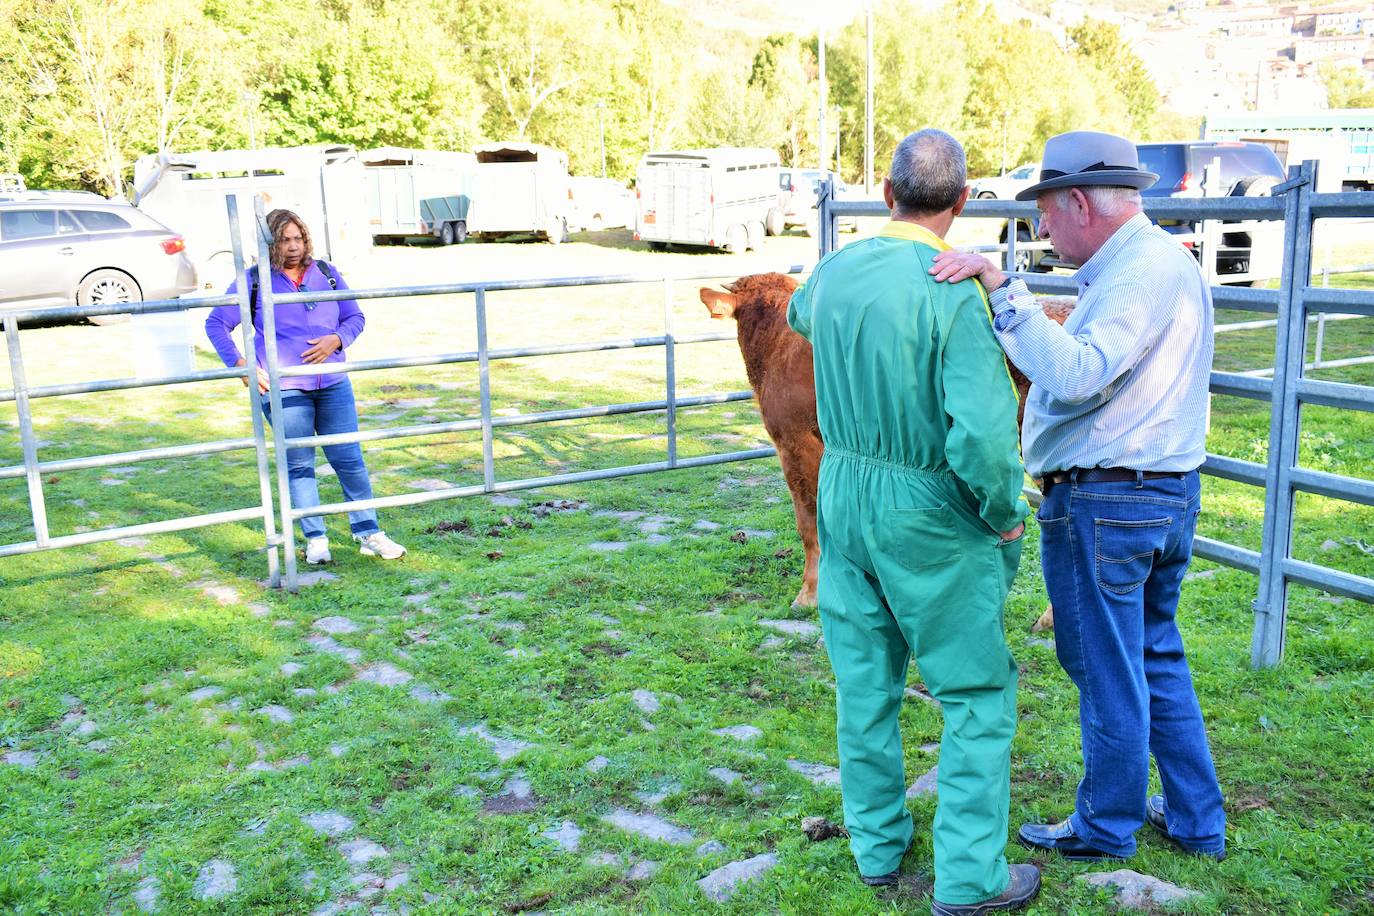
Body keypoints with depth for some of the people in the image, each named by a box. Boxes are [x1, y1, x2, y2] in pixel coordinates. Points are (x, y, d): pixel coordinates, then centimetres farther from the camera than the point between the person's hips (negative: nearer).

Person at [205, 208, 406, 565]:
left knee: (349, 459, 3)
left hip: (333, 385, 3)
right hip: (284, 390, -2)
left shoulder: (326, 273, 9)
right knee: (299, 465, 3)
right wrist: (240, 364, -7)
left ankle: (368, 533, 13)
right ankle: (315, 540, 14)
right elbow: (216, 324, 4)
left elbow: (354, 316, 15)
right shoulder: (254, 281, 1)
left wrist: (336, 340, -6)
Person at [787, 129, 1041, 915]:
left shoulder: (834, 271, -1)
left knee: (865, 682, 17)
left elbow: (800, 314, 26)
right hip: (928, 519, -6)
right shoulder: (955, 294, -21)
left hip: (842, 498, 6)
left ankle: (878, 844, 33)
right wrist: (1007, 514, -10)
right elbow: (984, 437, -28)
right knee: (978, 691, 9)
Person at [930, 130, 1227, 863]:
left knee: (1108, 672, 5)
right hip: (1169, 493, 10)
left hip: (1102, 505, -10)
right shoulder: (1162, 259, 14)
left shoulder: (1140, 271, -18)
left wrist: (1003, 290, -33)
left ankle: (1107, 827, 23)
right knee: (1158, 661, 20)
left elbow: (1075, 377, -32)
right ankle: (1196, 820, 31)